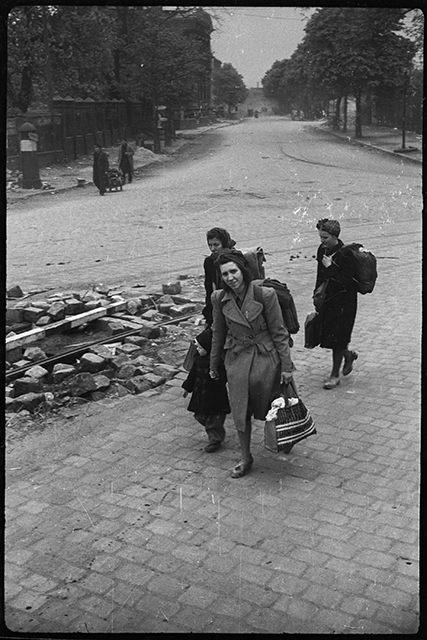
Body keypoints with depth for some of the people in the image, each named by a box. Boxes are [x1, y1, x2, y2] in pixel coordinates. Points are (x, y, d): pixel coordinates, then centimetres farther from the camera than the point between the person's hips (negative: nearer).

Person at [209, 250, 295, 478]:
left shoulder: (265, 294, -16)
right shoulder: (219, 299, -5)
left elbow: (278, 332, -9)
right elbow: (218, 334, 8)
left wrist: (286, 366, -7)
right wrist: (214, 365, 16)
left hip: (266, 358, -3)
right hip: (237, 359, 3)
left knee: (268, 408, 12)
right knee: (240, 412, 5)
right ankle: (246, 458, 24)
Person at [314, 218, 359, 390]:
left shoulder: (345, 254, -19)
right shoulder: (322, 250, 3)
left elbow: (346, 282, -23)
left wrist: (330, 267, -25)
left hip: (343, 303, -7)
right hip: (327, 299, 7)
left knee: (336, 338, -2)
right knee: (325, 335, 10)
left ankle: (335, 375, 13)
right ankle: (348, 355, 37)